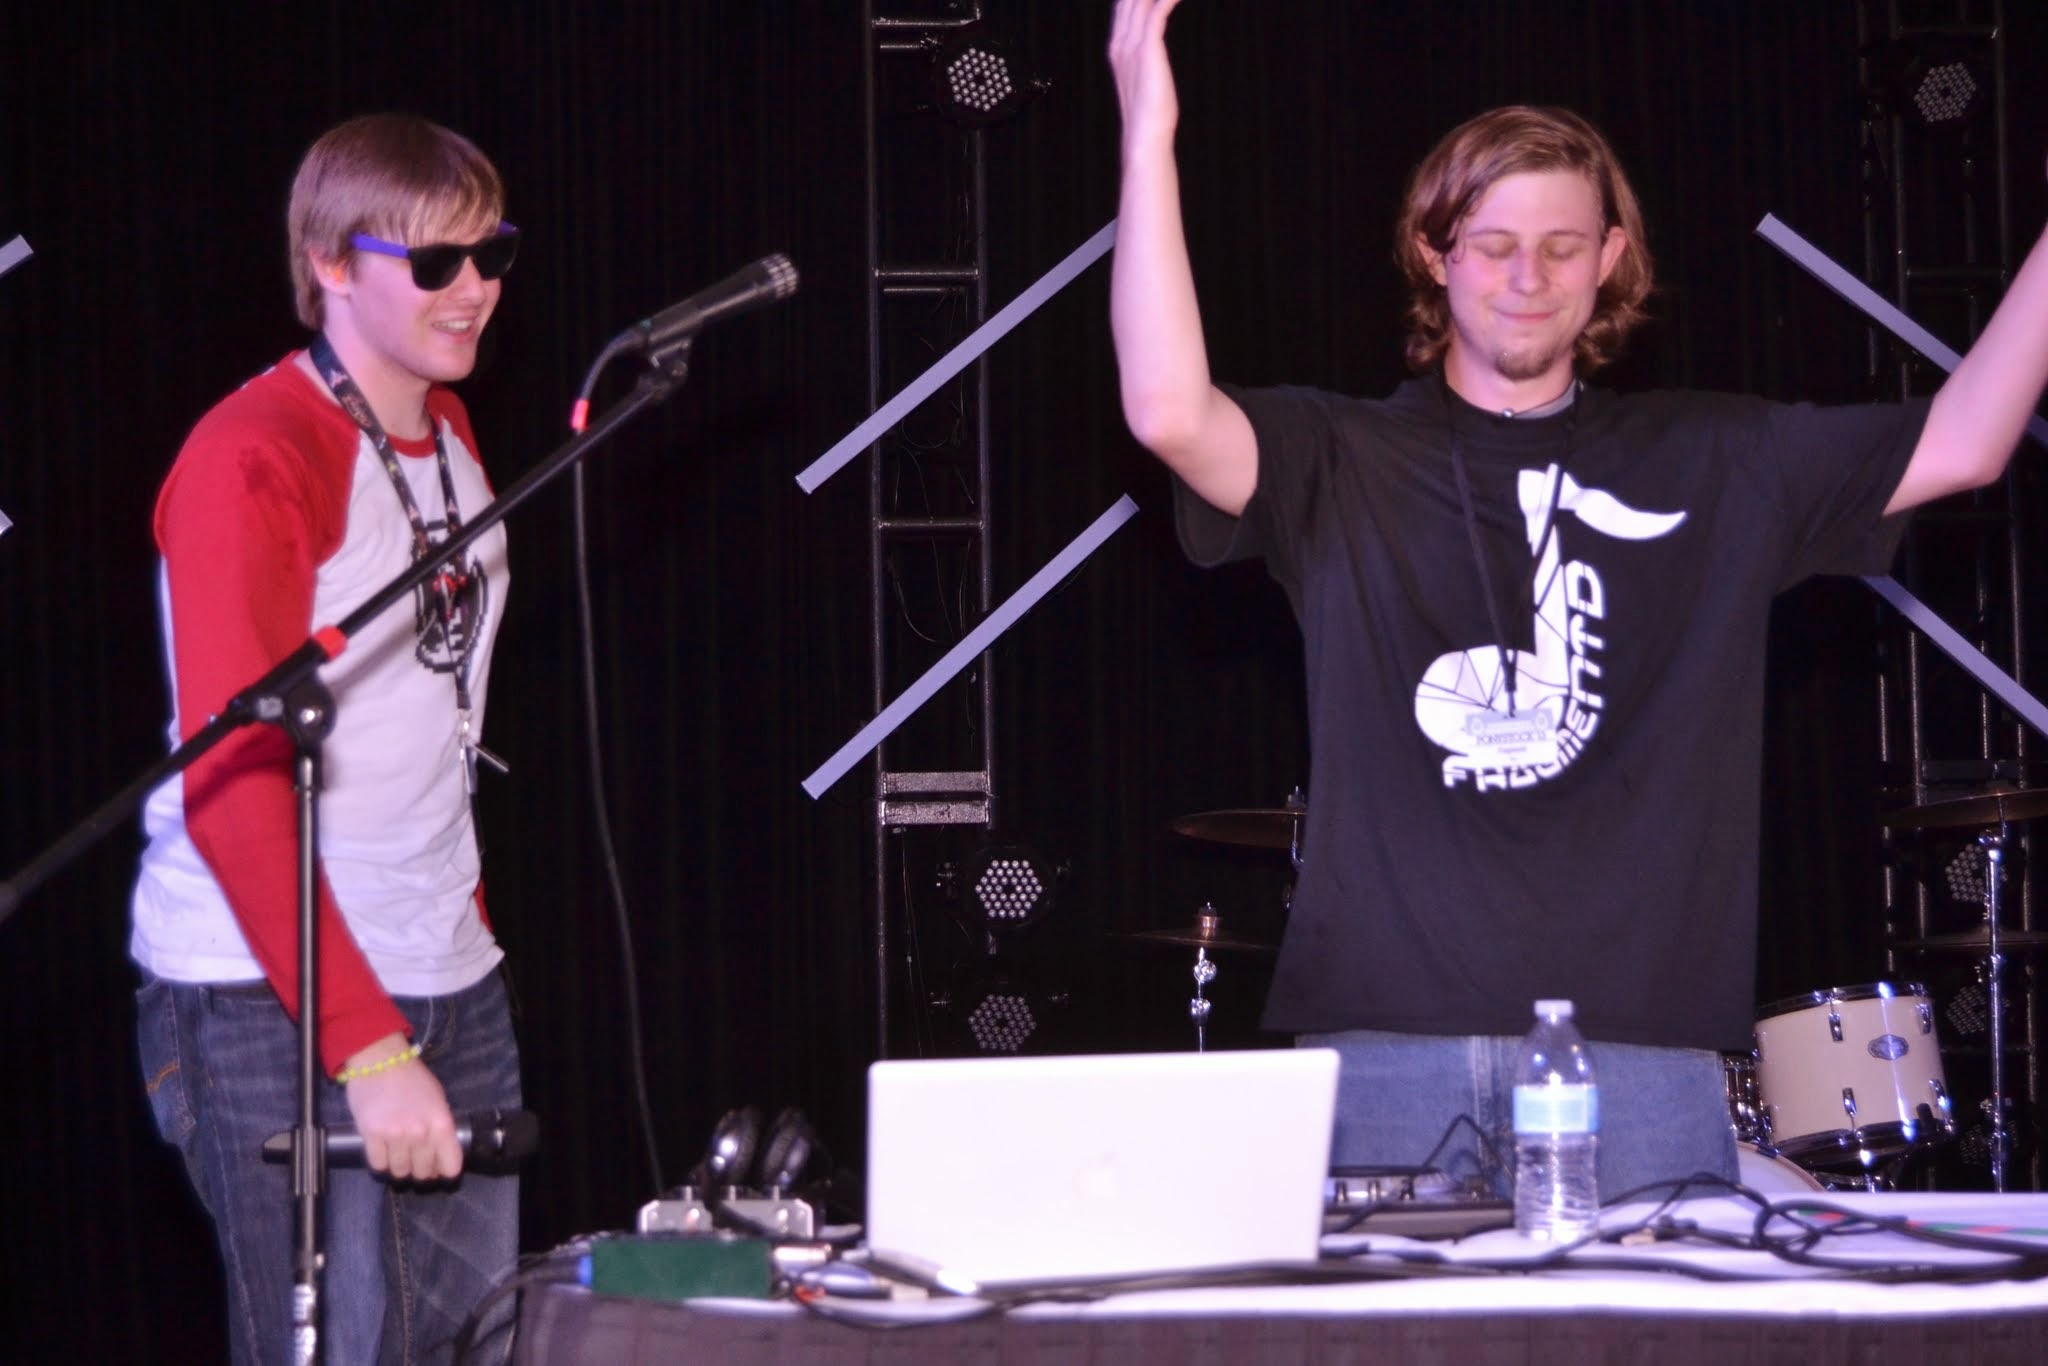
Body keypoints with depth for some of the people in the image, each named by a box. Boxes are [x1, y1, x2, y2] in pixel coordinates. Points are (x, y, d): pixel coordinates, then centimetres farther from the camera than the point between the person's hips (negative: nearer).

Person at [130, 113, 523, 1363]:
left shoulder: (451, 436, 14)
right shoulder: (252, 462, -13)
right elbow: (235, 782, -19)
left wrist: (465, 923, 13)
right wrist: (367, 1045, -24)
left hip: (448, 981, 8)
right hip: (272, 1000, -8)